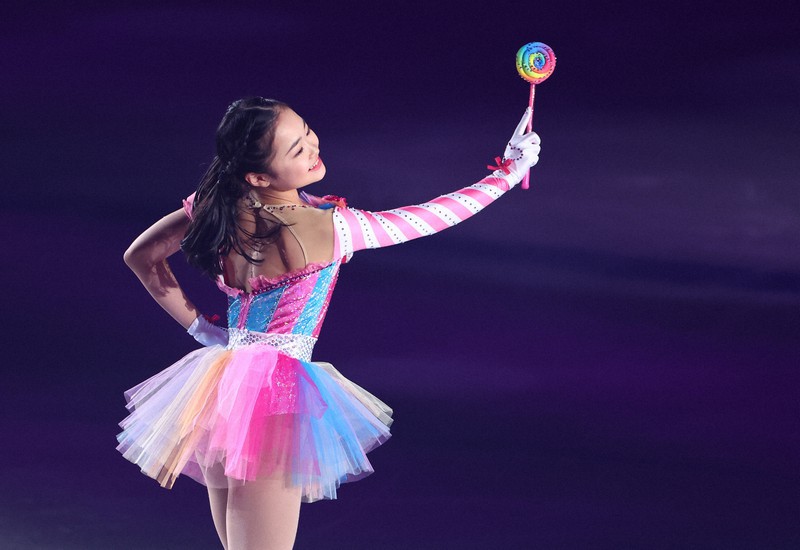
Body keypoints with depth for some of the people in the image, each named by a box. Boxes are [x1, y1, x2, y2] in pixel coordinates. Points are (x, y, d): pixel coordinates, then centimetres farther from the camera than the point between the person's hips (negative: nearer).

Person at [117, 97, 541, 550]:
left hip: (221, 385, 8)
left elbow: (140, 256, 14)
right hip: (273, 393, -8)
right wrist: (510, 172, 4)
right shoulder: (326, 228, -16)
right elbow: (431, 217, -7)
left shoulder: (217, 207, 1)